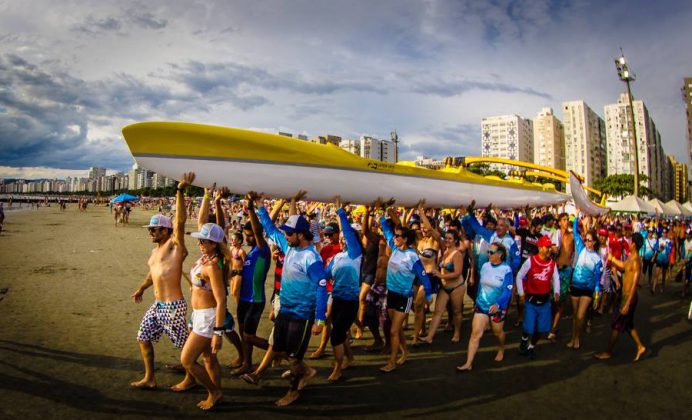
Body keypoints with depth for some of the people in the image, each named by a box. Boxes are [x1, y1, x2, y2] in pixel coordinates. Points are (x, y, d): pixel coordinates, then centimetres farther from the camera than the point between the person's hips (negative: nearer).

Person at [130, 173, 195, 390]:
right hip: (158, 305, 9)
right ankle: (149, 379, 30)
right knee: (143, 338, 16)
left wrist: (180, 190, -38)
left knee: (185, 344, 4)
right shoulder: (154, 252, 13)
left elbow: (180, 221, -29)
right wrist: (141, 289, 37)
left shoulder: (175, 246, -14)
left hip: (173, 306, -9)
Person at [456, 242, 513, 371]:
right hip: (481, 305, 3)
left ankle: (501, 350, 52)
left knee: (497, 332, 19)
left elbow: (508, 291, -20)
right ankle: (468, 363, -1)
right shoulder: (485, 266, -1)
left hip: (497, 308, -3)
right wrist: (477, 300, 17)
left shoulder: (506, 270, -16)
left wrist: (498, 304, -33)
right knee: (475, 333, -3)